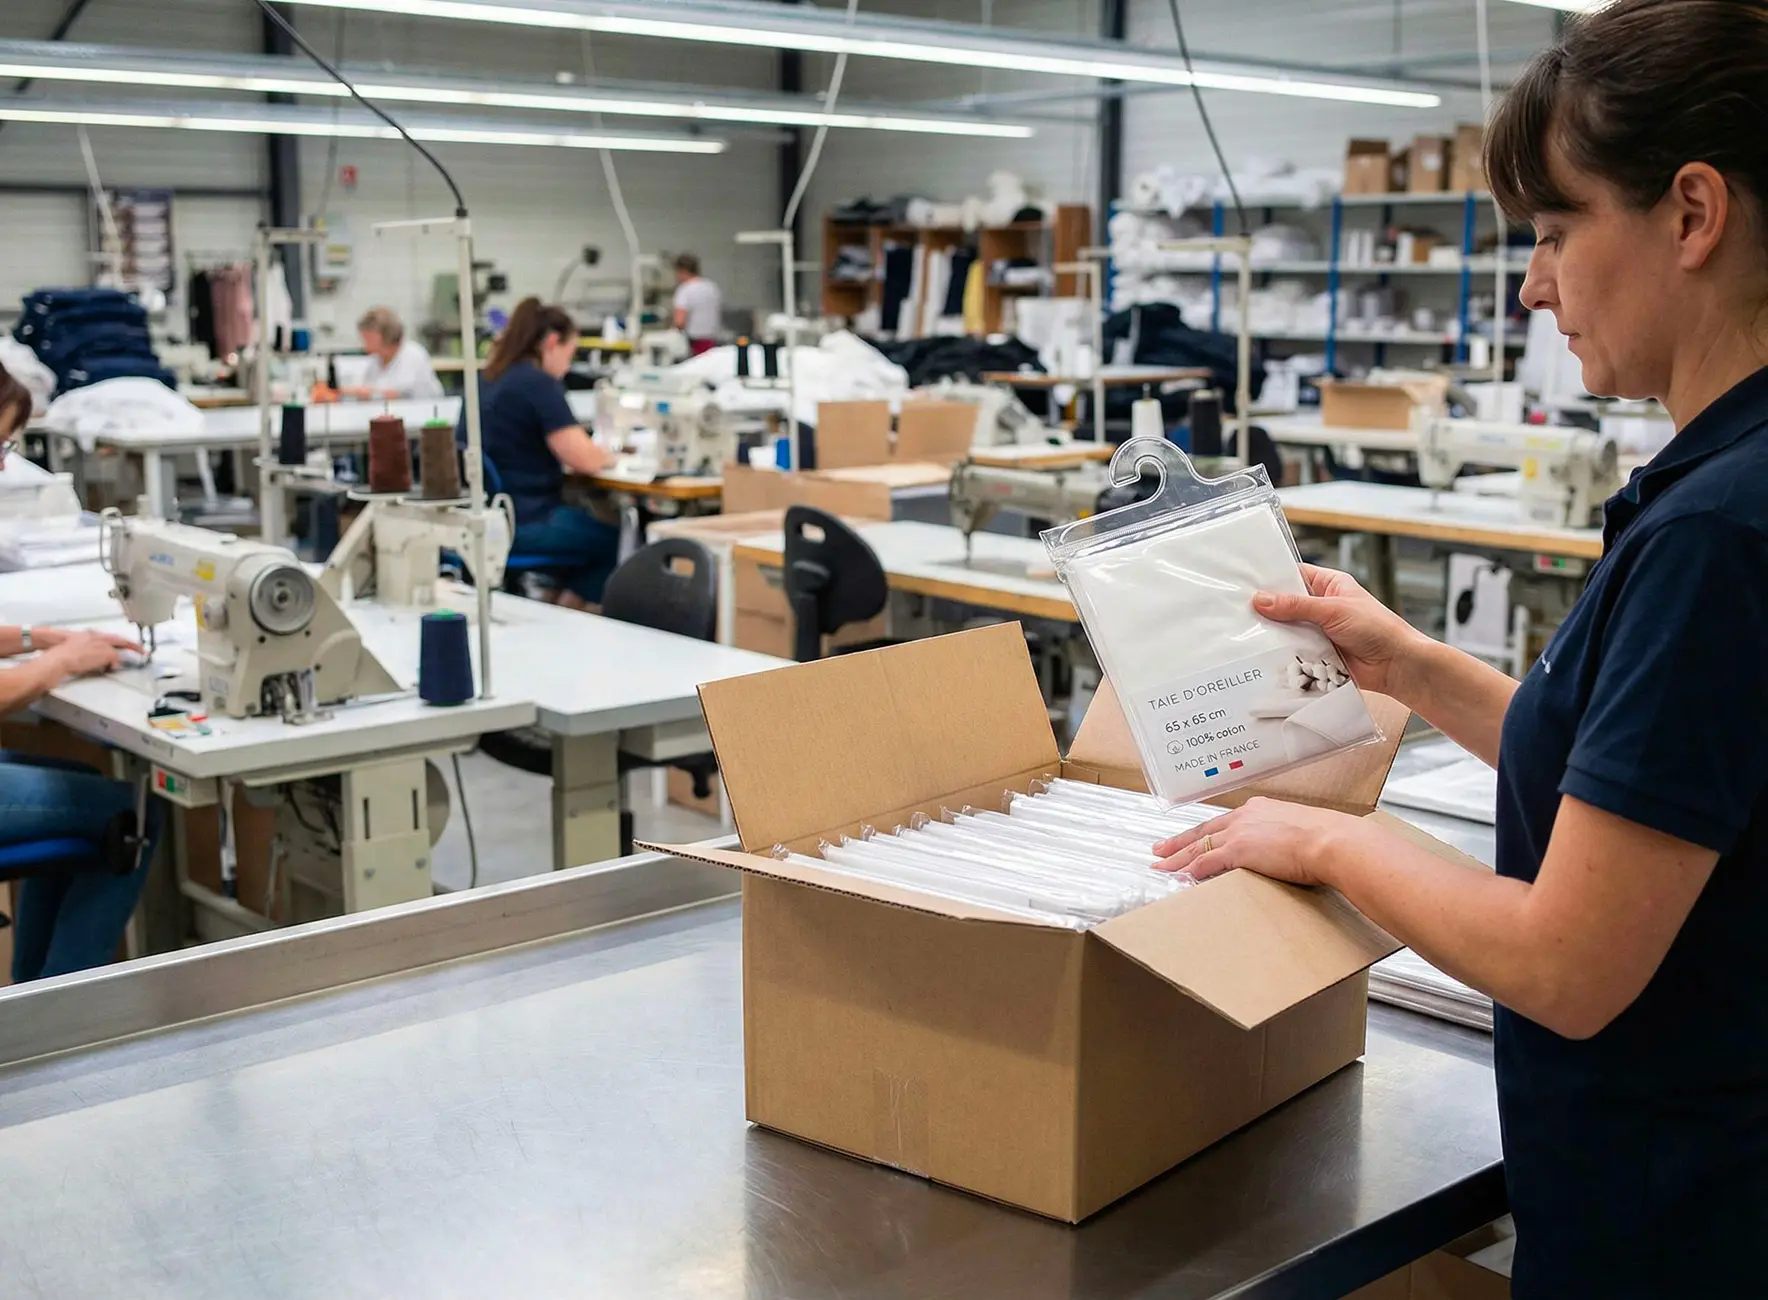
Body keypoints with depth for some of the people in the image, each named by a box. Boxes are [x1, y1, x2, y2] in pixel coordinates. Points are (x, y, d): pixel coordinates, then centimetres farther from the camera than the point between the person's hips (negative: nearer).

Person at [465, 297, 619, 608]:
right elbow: (582, 459, -18)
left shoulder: (487, 380, 10)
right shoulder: (540, 384, -15)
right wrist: (608, 455, 4)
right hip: (519, 524, -9)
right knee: (614, 539, 9)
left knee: (588, 522, 25)